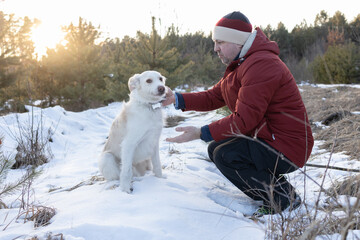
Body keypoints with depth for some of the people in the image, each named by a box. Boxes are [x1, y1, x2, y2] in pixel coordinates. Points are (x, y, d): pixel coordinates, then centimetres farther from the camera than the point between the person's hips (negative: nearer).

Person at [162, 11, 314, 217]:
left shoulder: (261, 65, -22)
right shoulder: (240, 65, 14)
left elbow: (244, 120, -27)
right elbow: (213, 97, 12)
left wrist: (201, 133, -25)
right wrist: (177, 99, 1)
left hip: (286, 148, -11)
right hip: (266, 138, 11)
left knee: (225, 155, -23)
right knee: (215, 148, 8)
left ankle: (284, 198, -5)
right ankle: (270, 190, 12)